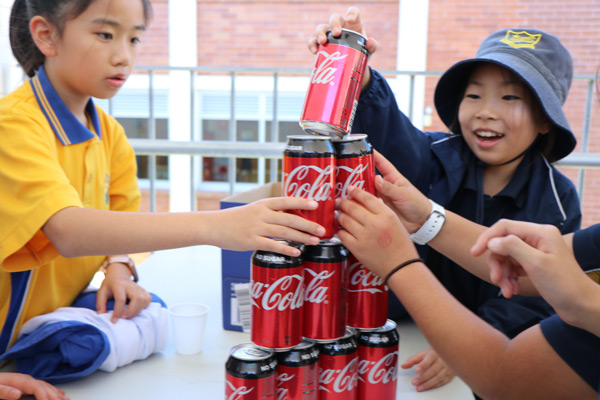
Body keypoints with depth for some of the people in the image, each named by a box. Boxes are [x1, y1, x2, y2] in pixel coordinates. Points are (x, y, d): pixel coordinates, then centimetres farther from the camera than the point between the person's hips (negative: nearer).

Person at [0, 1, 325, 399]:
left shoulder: (108, 131, 2)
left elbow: (120, 214, 10)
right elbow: (68, 231, -34)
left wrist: (119, 267, -12)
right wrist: (212, 225, -43)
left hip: (57, 314, 7)